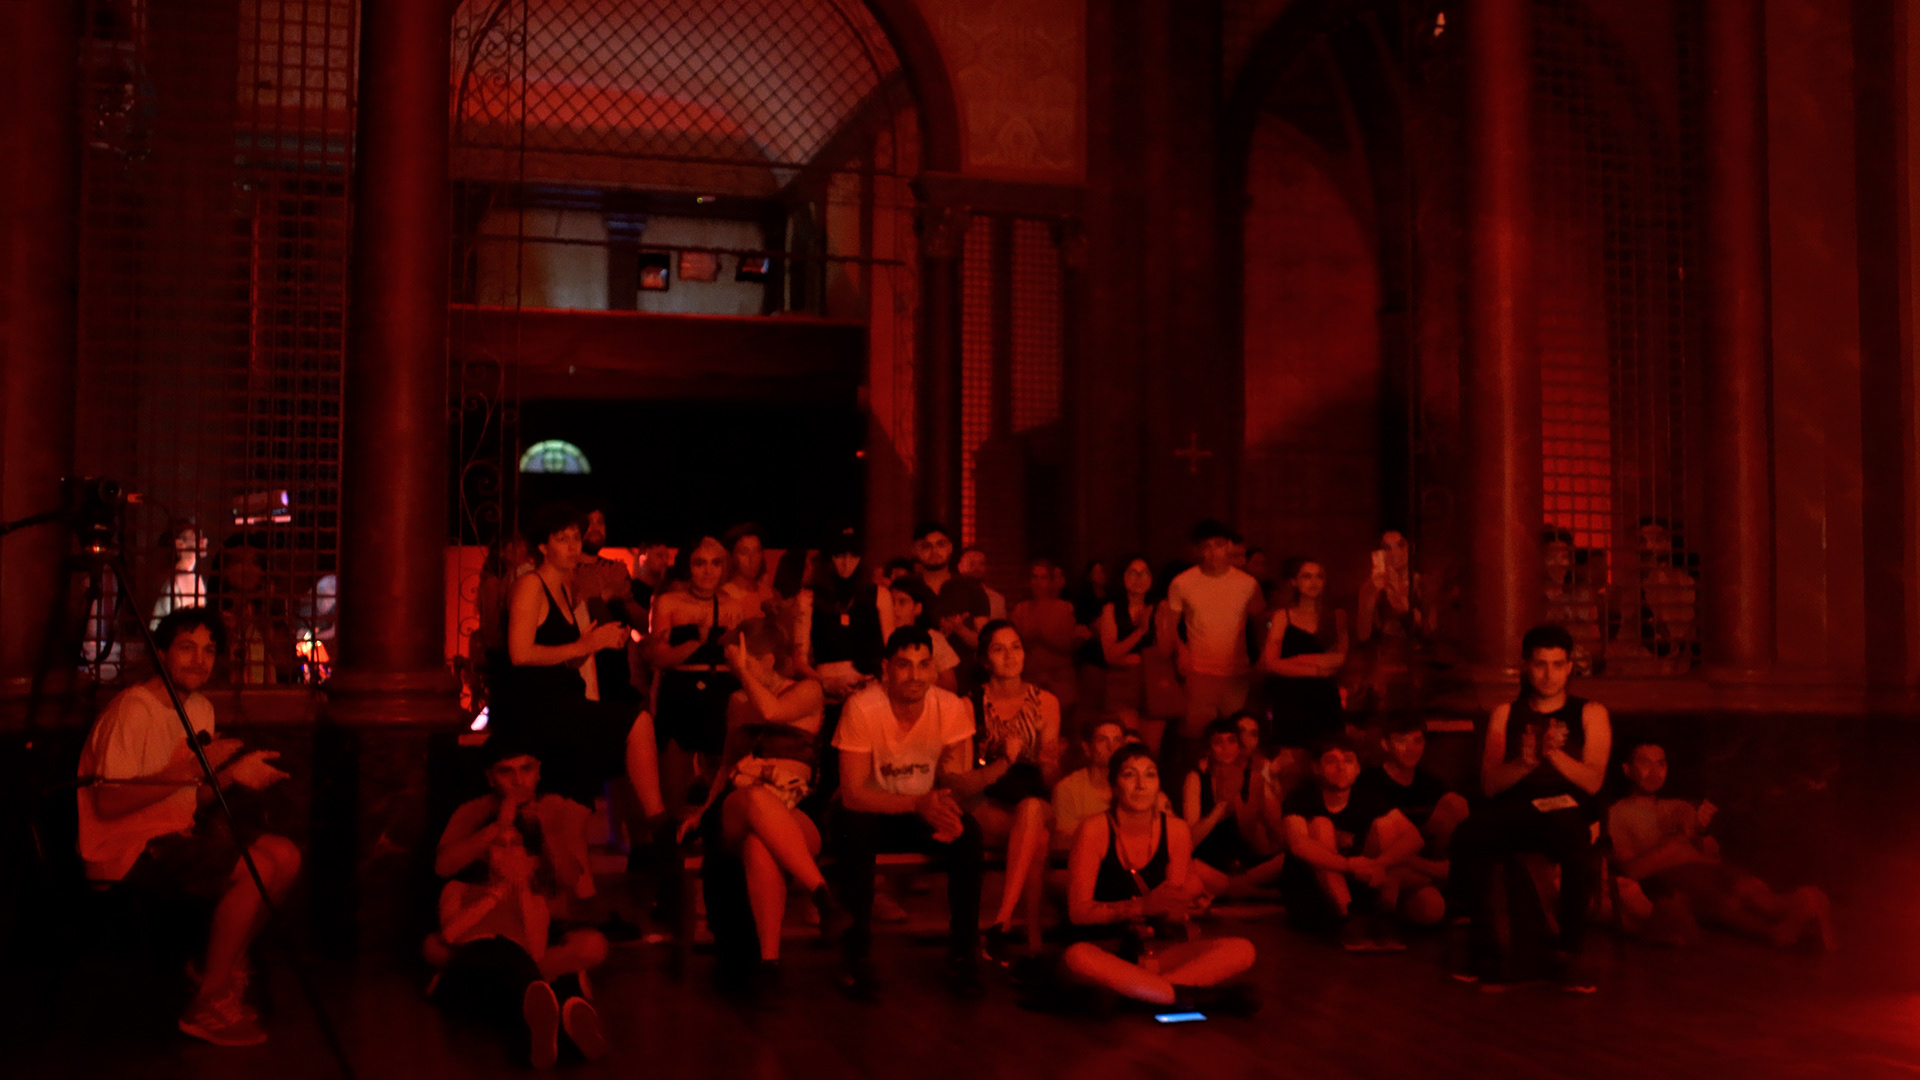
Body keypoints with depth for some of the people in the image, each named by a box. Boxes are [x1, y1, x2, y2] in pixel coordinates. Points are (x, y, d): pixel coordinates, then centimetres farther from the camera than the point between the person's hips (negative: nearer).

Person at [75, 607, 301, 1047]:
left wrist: (235, 772, -7)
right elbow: (109, 803, -25)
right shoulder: (133, 709, -17)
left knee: (286, 856, -3)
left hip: (178, 830, 9)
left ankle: (221, 964, 13)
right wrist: (191, 769, -25)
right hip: (127, 846, -9)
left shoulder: (200, 708, 12)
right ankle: (210, 1006, -11)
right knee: (257, 869, -23)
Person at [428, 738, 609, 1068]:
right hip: (485, 928, 0)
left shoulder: (556, 810, 4)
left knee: (592, 946, -31)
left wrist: (546, 835, -20)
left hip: (543, 928, 0)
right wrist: (498, 827, -23)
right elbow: (442, 865, -16)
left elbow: (575, 885, -6)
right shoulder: (474, 813, 2)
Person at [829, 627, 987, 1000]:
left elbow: (954, 779, -8)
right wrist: (919, 803, -39)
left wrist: (945, 805, -33)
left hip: (923, 815, 2)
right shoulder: (861, 708, -23)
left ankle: (963, 955, -15)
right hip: (872, 811, -2)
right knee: (855, 828, -36)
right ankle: (858, 958, -23)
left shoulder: (951, 707, -14)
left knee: (968, 831, -28)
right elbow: (852, 794, -26)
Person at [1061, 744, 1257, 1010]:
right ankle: (1195, 996, -27)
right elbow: (1078, 911, -13)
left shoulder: (1175, 830, 0)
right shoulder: (1095, 830, -10)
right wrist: (1142, 906, -24)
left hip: (1154, 951, 4)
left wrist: (1184, 901, -20)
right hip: (1102, 946, -4)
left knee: (1243, 950, -17)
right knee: (1076, 958, -41)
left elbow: (1170, 916, 4)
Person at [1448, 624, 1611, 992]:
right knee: (1465, 841, -32)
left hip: (1566, 811, -2)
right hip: (1512, 809, 2)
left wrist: (1556, 755, -16)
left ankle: (1568, 954, -24)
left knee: (1579, 850, -39)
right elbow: (1490, 783, 7)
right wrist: (1523, 763, -14)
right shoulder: (1506, 714, 18)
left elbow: (1593, 781, 1)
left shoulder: (1590, 713, 14)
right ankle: (1484, 950, -22)